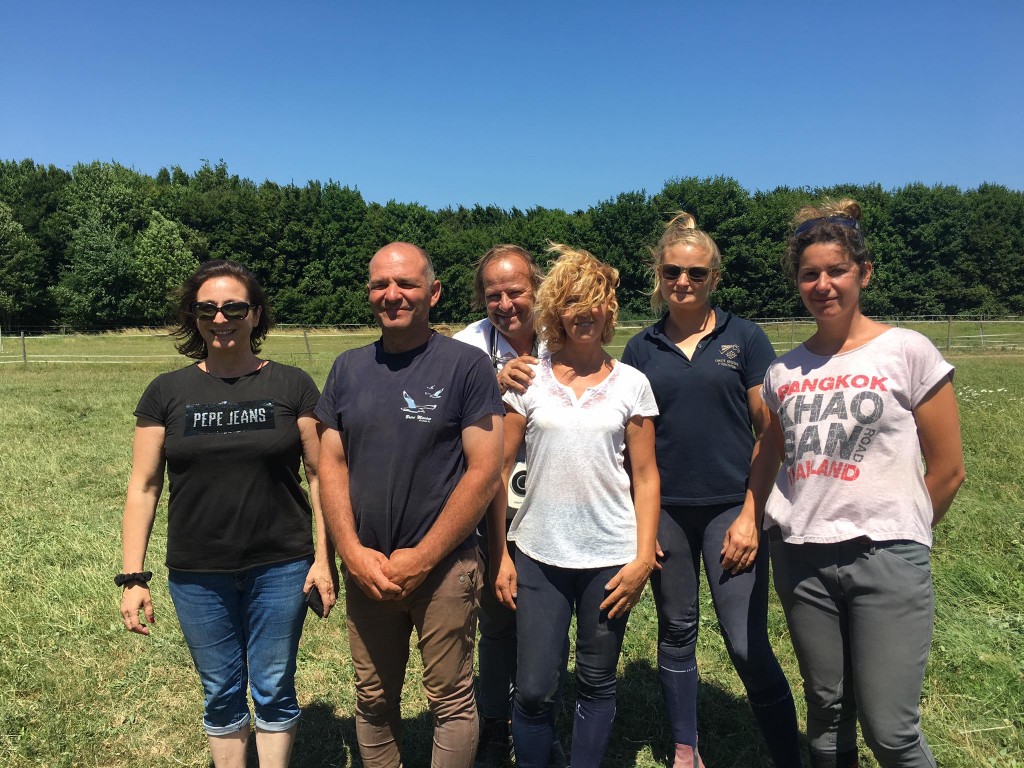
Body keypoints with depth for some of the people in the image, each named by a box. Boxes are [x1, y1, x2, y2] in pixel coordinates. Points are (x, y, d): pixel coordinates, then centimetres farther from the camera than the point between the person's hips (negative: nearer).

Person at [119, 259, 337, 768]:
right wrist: (133, 577, -1)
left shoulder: (292, 386, -3)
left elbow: (319, 474, -2)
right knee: (221, 694, 16)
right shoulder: (167, 393, 0)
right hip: (198, 576, 2)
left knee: (274, 690, 12)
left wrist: (324, 558, -5)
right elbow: (144, 488, 2)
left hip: (280, 569, -1)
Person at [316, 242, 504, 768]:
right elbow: (331, 465, 5)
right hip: (366, 568, 4)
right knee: (373, 700, 18)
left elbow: (484, 471, -13)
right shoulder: (348, 369, 6)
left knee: (450, 702, 10)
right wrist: (353, 553, -7)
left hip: (443, 567, -4)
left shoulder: (466, 365, -9)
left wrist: (421, 559, -13)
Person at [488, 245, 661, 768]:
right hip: (537, 555, 0)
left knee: (596, 684, 14)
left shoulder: (631, 383, 1)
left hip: (610, 557, 1)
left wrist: (643, 557, -4)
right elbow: (499, 468, 1)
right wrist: (498, 554, -2)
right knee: (534, 688, 5)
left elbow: (645, 477, 3)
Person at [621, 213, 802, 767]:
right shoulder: (641, 349, 5)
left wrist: (752, 514, -8)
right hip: (665, 511, 3)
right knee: (676, 633, 14)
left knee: (748, 645, -4)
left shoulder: (744, 338, 0)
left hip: (730, 508, -2)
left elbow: (770, 433, -2)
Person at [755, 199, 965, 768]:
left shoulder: (907, 351, -4)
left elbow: (947, 469, -1)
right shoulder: (783, 372, 7)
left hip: (885, 558, -3)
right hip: (799, 558, 4)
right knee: (826, 712, 16)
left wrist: (898, 533, 5)